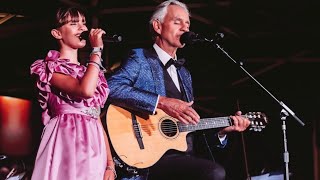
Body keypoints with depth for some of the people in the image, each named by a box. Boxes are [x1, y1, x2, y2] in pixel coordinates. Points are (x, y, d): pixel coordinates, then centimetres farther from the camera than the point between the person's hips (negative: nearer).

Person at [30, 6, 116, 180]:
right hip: (67, 142, -6)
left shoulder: (89, 72, 20)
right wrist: (97, 50, -8)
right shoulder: (49, 67, -1)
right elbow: (85, 90, -19)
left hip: (93, 147, 6)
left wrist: (110, 163, 6)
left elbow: (97, 119, 16)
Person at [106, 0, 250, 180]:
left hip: (185, 156, 8)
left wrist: (222, 129, 11)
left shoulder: (184, 74, 25)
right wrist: (162, 102, -23)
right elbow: (112, 87, -19)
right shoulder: (140, 58, 1)